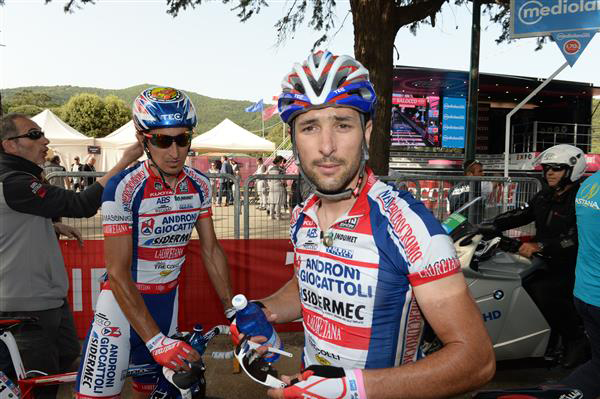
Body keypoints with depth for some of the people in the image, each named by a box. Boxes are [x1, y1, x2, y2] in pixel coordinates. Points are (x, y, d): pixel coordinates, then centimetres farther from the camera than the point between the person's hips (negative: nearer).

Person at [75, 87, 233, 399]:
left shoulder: (199, 185, -6)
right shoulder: (123, 189, -21)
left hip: (167, 298, 5)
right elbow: (117, 273, -22)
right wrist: (156, 340, -28)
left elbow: (211, 250, 2)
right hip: (124, 299, -4)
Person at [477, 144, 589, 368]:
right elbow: (517, 217, 6)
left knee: (542, 291, -23)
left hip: (570, 267, -7)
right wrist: (483, 228, -4)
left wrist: (539, 246, -33)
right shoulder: (545, 197, 12)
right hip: (546, 263, 7)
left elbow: (576, 238, -24)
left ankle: (577, 340, 3)